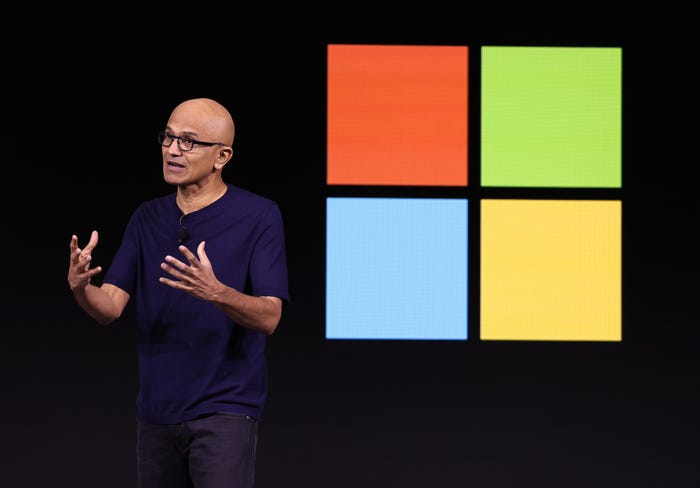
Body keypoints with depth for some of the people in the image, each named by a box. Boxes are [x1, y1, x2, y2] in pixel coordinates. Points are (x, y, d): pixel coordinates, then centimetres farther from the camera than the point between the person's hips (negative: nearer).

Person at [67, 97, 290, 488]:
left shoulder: (259, 216, -6)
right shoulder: (147, 219, 9)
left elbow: (269, 317, -14)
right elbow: (110, 308, -1)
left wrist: (216, 292, -34)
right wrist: (80, 286, -24)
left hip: (225, 410, -5)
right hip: (156, 411, 5)